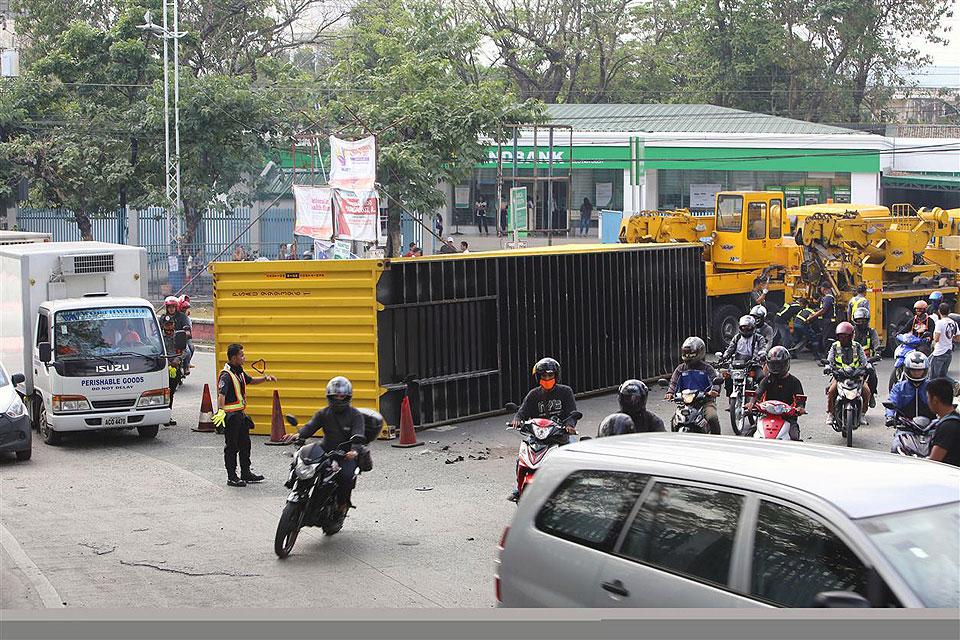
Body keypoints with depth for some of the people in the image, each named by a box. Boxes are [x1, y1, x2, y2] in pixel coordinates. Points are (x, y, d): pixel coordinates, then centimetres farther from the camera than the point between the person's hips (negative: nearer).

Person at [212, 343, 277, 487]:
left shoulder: (239, 372, 11)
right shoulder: (226, 375, -19)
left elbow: (251, 380, 29)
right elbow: (221, 394, -32)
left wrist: (265, 378, 14)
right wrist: (221, 411, -45)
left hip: (240, 414, 10)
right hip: (230, 416, -10)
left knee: (245, 444, 18)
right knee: (231, 447, -1)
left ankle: (246, 473, 29)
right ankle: (232, 477, 7)